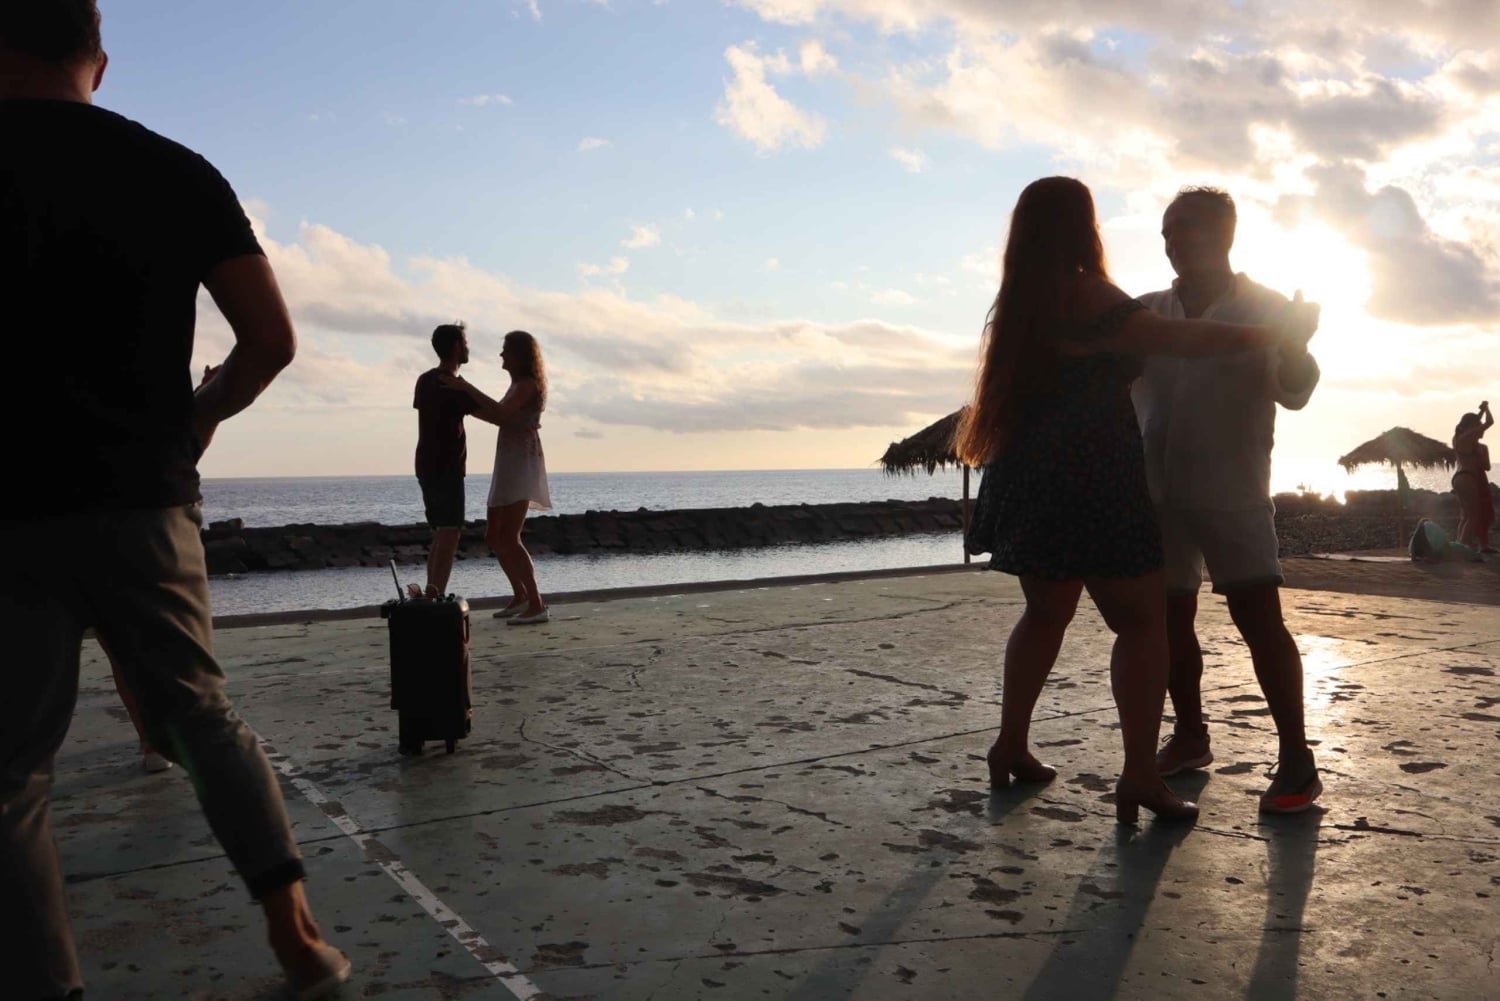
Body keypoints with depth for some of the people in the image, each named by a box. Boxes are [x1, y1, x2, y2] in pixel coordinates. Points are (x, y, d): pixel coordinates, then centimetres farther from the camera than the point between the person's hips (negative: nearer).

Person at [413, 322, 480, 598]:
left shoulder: (425, 380, 12)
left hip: (427, 466, 9)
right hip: (447, 468, -9)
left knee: (441, 535, 12)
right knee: (450, 535, -11)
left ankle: (431, 595, 10)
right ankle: (436, 596, -17)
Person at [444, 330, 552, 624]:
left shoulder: (528, 384, -10)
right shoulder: (519, 384, 20)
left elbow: (502, 413, -26)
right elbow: (502, 419, 28)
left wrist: (466, 387, -24)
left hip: (522, 464, -10)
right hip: (508, 466, 10)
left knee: (509, 538, -15)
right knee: (494, 537, 12)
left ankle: (537, 605, -14)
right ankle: (520, 596, 21)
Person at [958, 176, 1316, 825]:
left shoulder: (1022, 302, 15)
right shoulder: (1082, 295, -11)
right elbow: (1174, 339, -16)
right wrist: (1273, 332, -5)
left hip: (1029, 479, 9)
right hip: (1088, 480, -9)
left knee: (1046, 613, 19)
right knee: (1142, 621, -3)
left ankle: (1011, 747, 21)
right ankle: (1140, 776, -8)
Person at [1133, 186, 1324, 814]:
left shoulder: (1265, 309, 1)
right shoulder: (1148, 313, 10)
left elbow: (1295, 392, -7)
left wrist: (1297, 348, -28)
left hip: (1232, 489, -4)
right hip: (1157, 488, 4)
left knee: (1258, 617, -10)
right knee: (1169, 618, 9)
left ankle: (1296, 758, -2)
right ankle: (1190, 734, 25)